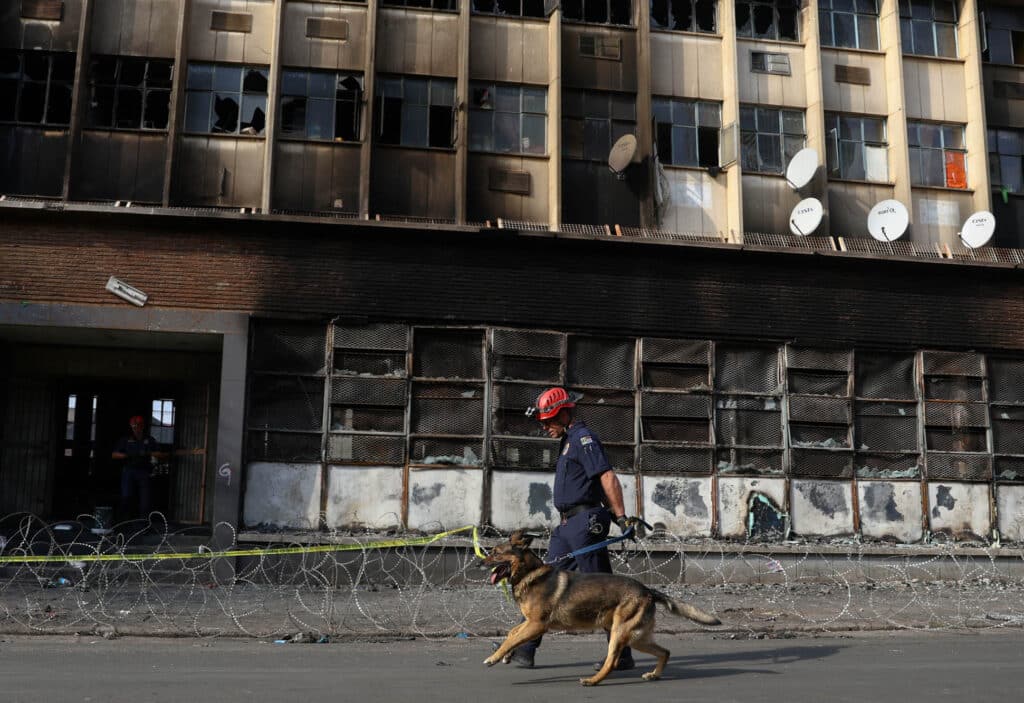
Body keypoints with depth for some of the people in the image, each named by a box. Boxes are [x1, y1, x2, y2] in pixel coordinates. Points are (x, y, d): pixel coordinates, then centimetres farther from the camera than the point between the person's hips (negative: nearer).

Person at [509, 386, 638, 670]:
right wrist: (615, 515, 20)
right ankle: (525, 649, 12)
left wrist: (621, 517, -23)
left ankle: (622, 655, 4)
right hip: (568, 524, 10)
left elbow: (608, 478, -19)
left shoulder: (583, 438, -11)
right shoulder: (570, 440, 20)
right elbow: (603, 482, 23)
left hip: (585, 522, -10)